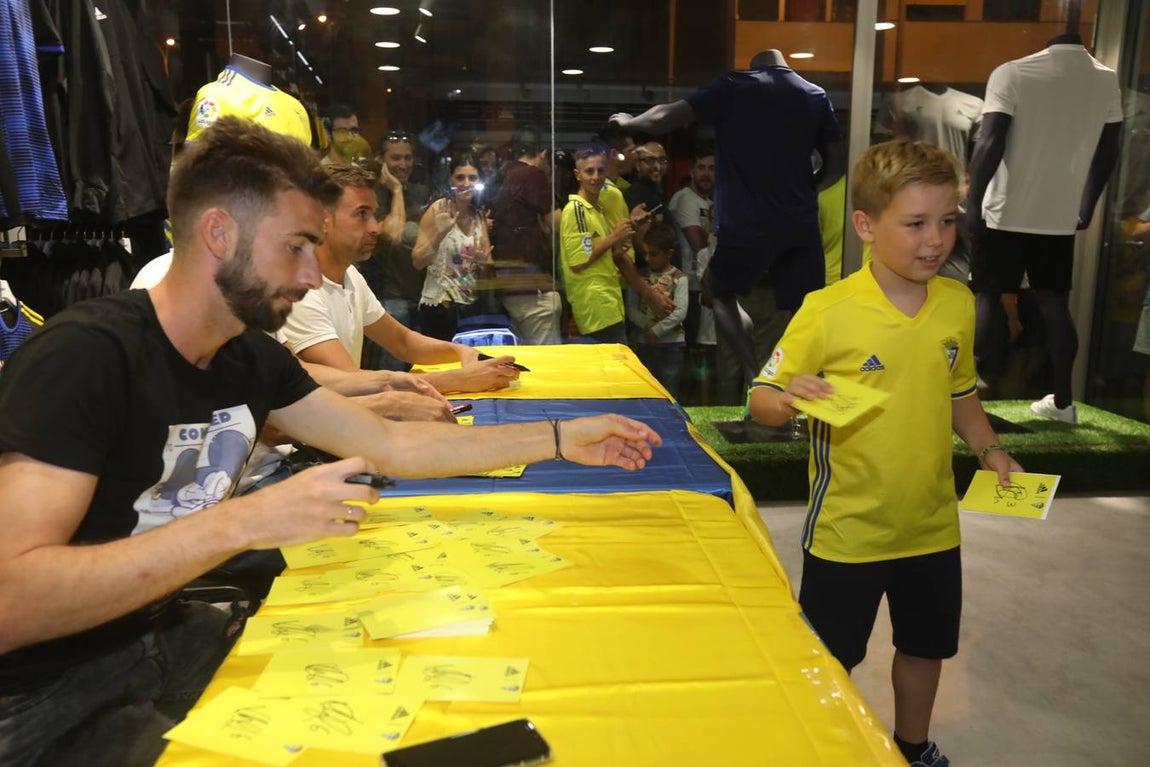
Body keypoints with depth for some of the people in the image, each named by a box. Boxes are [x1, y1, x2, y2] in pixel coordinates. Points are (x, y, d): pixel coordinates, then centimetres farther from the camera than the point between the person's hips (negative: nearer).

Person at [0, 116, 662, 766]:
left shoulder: (252, 357, -1)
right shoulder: (85, 355, -24)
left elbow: (392, 445, 3)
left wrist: (562, 439, 2)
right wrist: (243, 522, -38)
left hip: (163, 634, 7)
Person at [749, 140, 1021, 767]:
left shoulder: (959, 303, -2)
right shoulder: (828, 312, -19)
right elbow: (761, 402, -15)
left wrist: (988, 449, -1)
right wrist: (787, 397, -35)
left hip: (932, 525, 5)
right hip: (847, 531, -5)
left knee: (926, 645, 24)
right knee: (830, 663, 12)